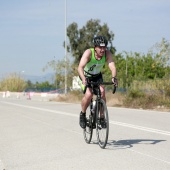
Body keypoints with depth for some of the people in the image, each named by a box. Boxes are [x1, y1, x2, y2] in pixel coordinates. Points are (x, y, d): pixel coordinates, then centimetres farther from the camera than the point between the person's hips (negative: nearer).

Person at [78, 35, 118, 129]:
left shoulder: (107, 53, -22)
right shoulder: (88, 53, -31)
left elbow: (112, 67, -33)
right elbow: (80, 67, -43)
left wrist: (113, 77, -54)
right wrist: (84, 79, -60)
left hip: (97, 76, 3)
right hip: (85, 76, -3)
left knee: (102, 92, -20)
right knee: (89, 94, -25)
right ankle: (82, 114, 1)